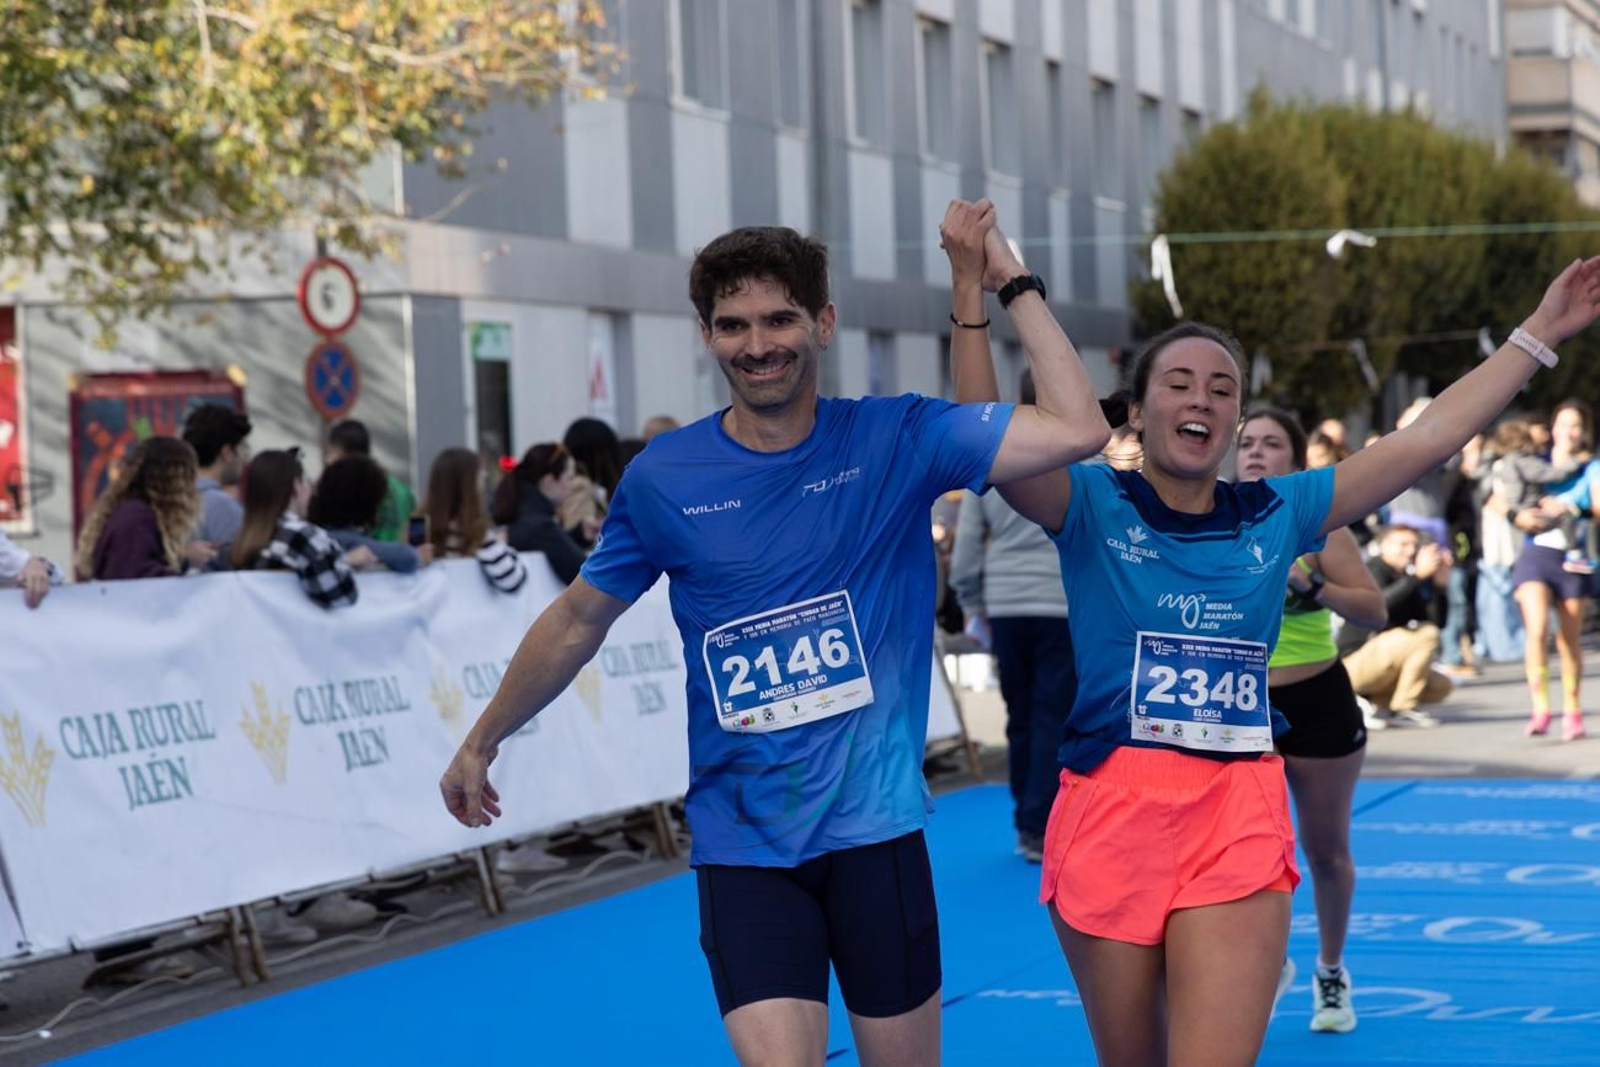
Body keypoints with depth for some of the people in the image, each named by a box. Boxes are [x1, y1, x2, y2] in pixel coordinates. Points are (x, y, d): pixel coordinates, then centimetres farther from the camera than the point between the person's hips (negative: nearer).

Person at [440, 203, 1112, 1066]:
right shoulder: (663, 477, -1)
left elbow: (1078, 430, -13)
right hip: (742, 848, 0)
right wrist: (481, 742, 21)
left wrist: (1005, 283, -11)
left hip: (875, 831, 0)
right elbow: (578, 620, 13)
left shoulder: (895, 440, -3)